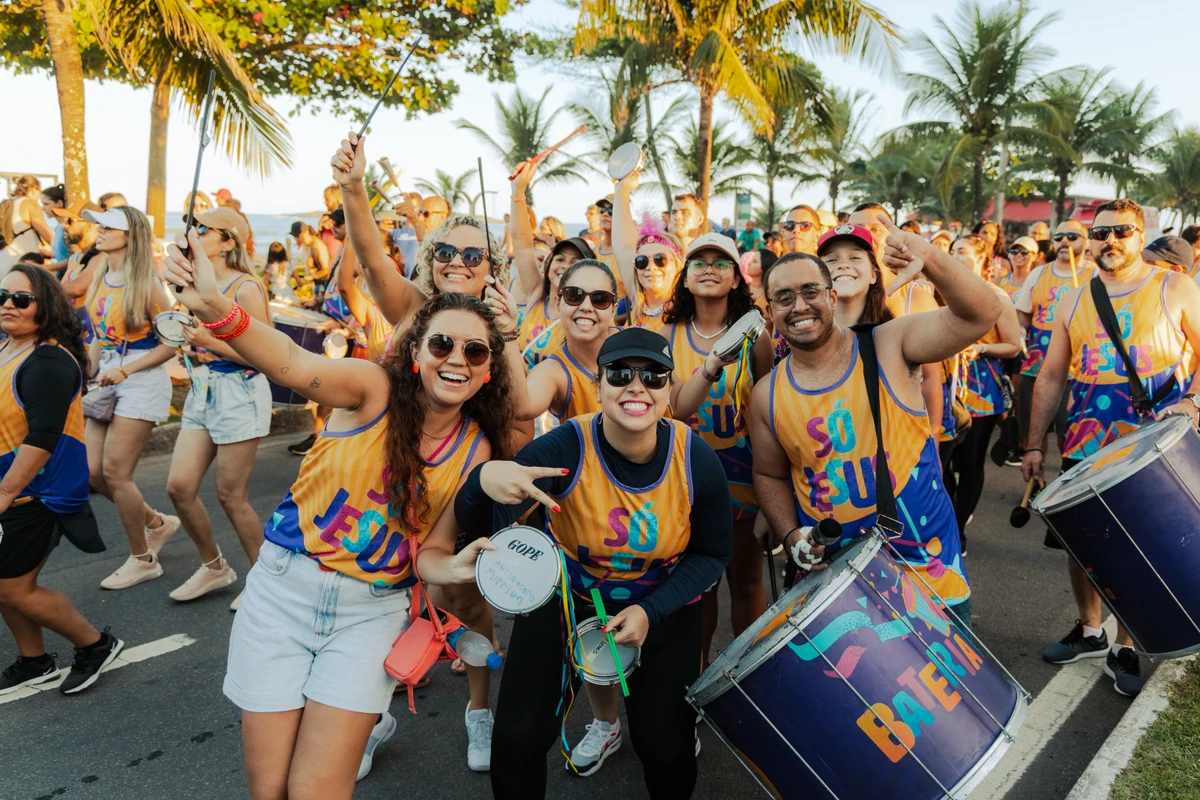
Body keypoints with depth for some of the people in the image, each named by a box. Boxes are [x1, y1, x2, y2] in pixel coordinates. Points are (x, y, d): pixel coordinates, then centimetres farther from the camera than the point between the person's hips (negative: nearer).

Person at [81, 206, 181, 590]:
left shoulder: (145, 284, -13)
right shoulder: (100, 279, 9)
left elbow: (171, 344, -14)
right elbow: (98, 335, 18)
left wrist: (124, 370, -17)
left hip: (141, 381, -8)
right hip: (109, 379, 8)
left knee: (115, 472, -5)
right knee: (93, 472, 6)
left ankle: (143, 560, 12)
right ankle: (158, 523, 29)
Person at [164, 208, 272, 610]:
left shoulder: (245, 287, -13)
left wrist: (211, 344, -21)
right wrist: (191, 344, 3)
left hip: (239, 393, -8)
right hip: (204, 389, 8)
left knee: (230, 495, 0)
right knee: (179, 487, 5)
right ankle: (214, 567, 26)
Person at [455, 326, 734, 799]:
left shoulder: (698, 461, -20)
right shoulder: (565, 449, -28)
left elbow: (711, 554, -6)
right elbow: (477, 526, -33)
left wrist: (651, 611, -19)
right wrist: (485, 481, -56)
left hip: (662, 606, 1)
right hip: (565, 598, -1)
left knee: (667, 750, -1)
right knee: (517, 740, -7)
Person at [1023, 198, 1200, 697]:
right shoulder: (1074, 301, 8)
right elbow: (1051, 377, 10)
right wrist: (1035, 444, 7)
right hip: (1086, 447, 3)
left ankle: (1123, 648, 21)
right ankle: (1090, 632, 31)